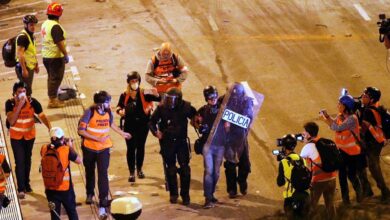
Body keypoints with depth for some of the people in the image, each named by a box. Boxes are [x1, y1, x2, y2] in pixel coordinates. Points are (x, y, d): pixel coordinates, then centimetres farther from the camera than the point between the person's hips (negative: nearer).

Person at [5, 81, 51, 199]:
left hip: (30, 136, 2)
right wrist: (19, 106, -34)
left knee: (27, 160, 17)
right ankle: (21, 189, -7)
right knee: (19, 162, -9)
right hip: (16, 137, -2)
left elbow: (42, 116, -18)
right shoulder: (10, 103, -19)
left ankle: (26, 184, 35)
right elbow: (11, 121, -27)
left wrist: (50, 128, -35)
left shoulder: (32, 102, -17)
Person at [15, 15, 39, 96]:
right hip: (24, 67, -10)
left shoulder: (31, 35, 12)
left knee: (29, 89, 13)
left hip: (30, 67, 10)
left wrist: (36, 65, 23)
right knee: (26, 90, -10)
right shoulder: (22, 36, -18)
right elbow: (20, 54, -23)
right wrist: (24, 69, -26)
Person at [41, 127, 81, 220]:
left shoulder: (44, 149, -8)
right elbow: (79, 161, -4)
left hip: (50, 189, 3)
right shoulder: (66, 150, -18)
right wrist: (71, 147, 5)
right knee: (72, 212, 19)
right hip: (65, 189, -3)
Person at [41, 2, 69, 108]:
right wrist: (66, 55, -15)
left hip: (46, 56, 9)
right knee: (56, 78, -3)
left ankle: (53, 98, 26)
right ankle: (52, 101, -1)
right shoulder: (55, 26, -21)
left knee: (51, 77, 18)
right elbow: (60, 43, -23)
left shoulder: (45, 24, 9)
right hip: (55, 56, -9)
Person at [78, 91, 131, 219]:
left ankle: (102, 205, -11)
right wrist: (97, 138, -25)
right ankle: (90, 194, 47)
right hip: (89, 148, -2)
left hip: (104, 148, 2)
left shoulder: (108, 111, -7)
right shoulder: (90, 112, -20)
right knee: (90, 172, 18)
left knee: (103, 174, -10)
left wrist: (122, 133, 21)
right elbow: (81, 131, -20)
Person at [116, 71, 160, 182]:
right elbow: (119, 107, 6)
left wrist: (156, 94, -33)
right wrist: (120, 111, -17)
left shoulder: (144, 94, -7)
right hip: (129, 125, -1)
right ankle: (131, 172, 6)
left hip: (143, 124, 1)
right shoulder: (124, 95, -5)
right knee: (131, 148, 0)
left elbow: (159, 99, -11)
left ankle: (139, 169, 30)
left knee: (140, 147, 13)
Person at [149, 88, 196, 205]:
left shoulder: (185, 107, -8)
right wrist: (156, 131, -13)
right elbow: (152, 121, 2)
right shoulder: (162, 108, -8)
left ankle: (185, 195, 3)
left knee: (185, 169, -6)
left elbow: (195, 116, 11)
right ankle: (173, 194, 20)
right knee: (170, 169, 7)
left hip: (181, 141, 0)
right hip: (167, 142, 0)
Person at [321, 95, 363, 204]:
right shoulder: (340, 116, -2)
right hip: (341, 150, 6)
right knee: (342, 174, 9)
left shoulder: (352, 119, -25)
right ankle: (345, 197, 22)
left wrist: (324, 119, -24)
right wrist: (327, 116, -5)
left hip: (352, 151, -6)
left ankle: (359, 192, 30)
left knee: (351, 175, 3)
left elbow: (336, 127, -29)